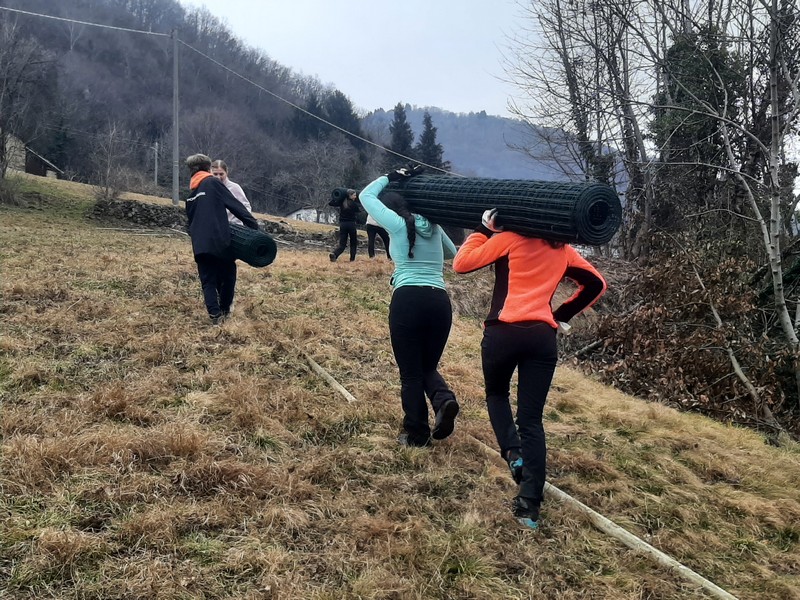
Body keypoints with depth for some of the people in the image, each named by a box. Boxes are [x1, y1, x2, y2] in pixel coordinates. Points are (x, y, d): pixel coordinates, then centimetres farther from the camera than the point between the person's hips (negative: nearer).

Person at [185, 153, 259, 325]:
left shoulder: (191, 193, 17)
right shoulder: (213, 183, -2)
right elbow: (235, 205, -7)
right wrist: (253, 224, -7)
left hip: (199, 245, 5)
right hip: (219, 241, -5)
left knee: (207, 280, 8)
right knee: (228, 275, 13)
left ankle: (215, 315, -2)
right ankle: (224, 310, 19)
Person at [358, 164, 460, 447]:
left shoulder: (396, 223, 3)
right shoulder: (433, 226, 17)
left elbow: (366, 195, 18)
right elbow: (452, 253, 36)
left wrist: (392, 176, 24)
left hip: (408, 299, -4)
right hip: (440, 301, 4)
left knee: (410, 372, 7)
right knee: (428, 366, 19)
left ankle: (416, 434, 8)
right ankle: (444, 400, -9)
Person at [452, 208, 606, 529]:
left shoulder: (510, 237, 2)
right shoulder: (562, 249, 17)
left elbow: (462, 263, 0)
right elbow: (597, 284, 22)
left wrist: (484, 229, 10)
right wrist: (562, 315, 21)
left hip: (504, 332, -3)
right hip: (543, 337, 3)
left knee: (496, 393, 26)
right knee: (531, 419, 6)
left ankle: (513, 452, 2)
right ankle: (530, 505, 0)